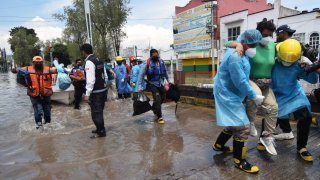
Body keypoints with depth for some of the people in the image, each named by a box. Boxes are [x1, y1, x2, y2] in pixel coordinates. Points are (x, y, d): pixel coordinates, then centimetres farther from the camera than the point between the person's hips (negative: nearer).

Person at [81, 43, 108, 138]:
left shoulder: (89, 62, -15)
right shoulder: (98, 60, 11)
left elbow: (90, 80, -22)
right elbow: (104, 76, 15)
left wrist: (87, 94, -20)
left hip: (95, 91, -9)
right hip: (103, 89, 9)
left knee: (96, 112, 2)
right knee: (99, 111, 20)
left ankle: (101, 132, 10)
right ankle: (100, 128, 33)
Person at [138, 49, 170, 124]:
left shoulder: (161, 61, -3)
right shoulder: (147, 63, -17)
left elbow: (165, 71, 14)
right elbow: (141, 75, -14)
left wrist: (168, 80, 19)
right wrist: (140, 86, -18)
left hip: (161, 83, 6)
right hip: (153, 84, -5)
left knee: (163, 98, 17)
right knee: (157, 100, -8)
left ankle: (154, 108, 43)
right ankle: (159, 117, 6)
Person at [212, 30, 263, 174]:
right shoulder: (235, 57, -25)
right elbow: (240, 82, -25)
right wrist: (254, 96, -14)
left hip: (231, 94, 11)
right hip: (228, 95, -11)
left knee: (234, 124, 21)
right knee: (242, 127, -7)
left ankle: (218, 145, 40)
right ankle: (239, 161, 8)